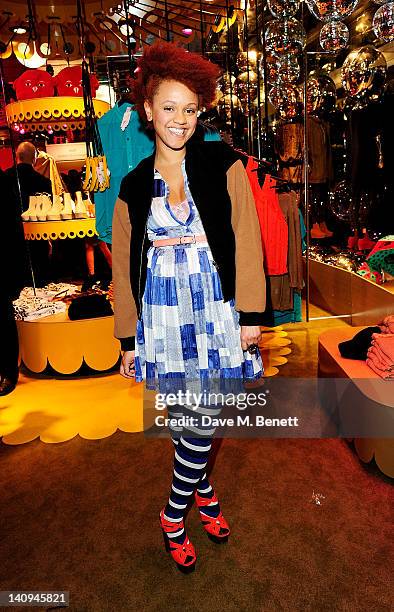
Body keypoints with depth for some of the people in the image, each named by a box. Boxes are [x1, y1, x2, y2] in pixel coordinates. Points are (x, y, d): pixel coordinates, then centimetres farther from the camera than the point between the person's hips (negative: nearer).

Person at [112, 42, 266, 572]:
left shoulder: (223, 165, 1)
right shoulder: (134, 186, 8)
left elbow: (246, 242, -3)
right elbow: (124, 266, 9)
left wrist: (251, 314, -8)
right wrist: (128, 338, 7)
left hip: (214, 308, -1)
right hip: (161, 313, 2)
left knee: (204, 417, 5)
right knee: (179, 417, 7)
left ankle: (177, 511, 32)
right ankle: (202, 488, 36)